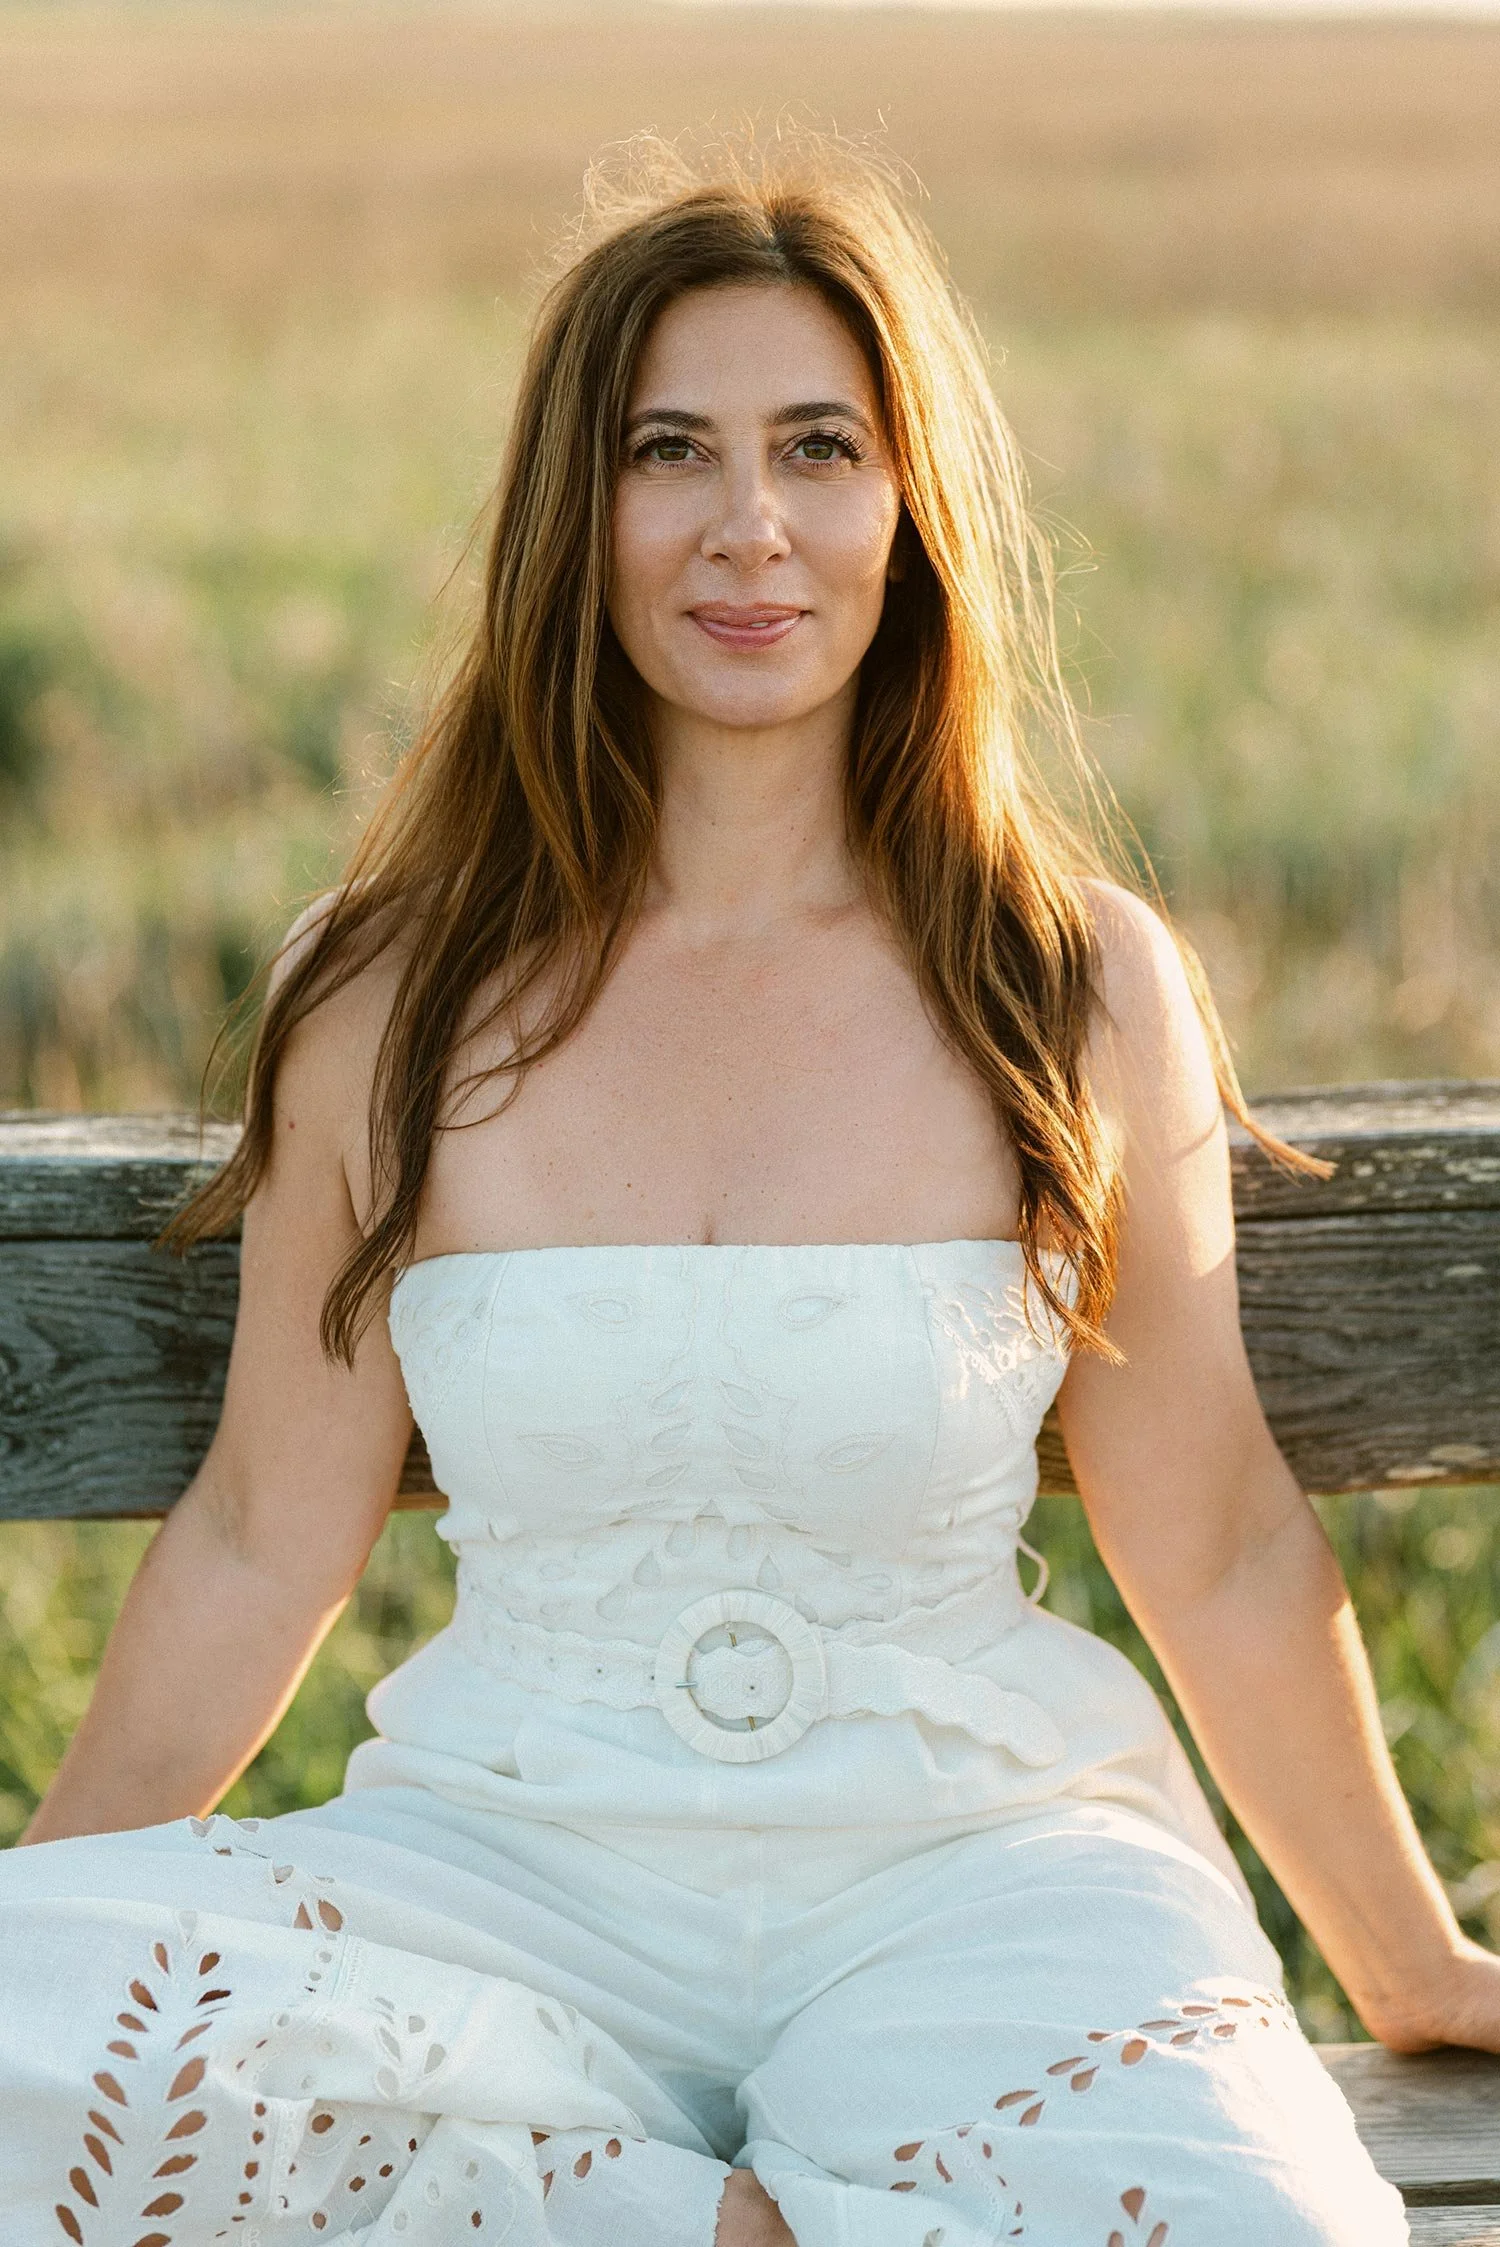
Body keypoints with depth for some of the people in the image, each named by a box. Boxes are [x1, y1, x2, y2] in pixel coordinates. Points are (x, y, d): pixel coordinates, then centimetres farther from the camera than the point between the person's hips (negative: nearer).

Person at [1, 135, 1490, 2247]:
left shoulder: (1086, 990, 0)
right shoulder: (395, 1006, 1)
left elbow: (1222, 1553, 9)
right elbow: (261, 1546, 10)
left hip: (968, 1856, -1)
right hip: (513, 1857, 2)